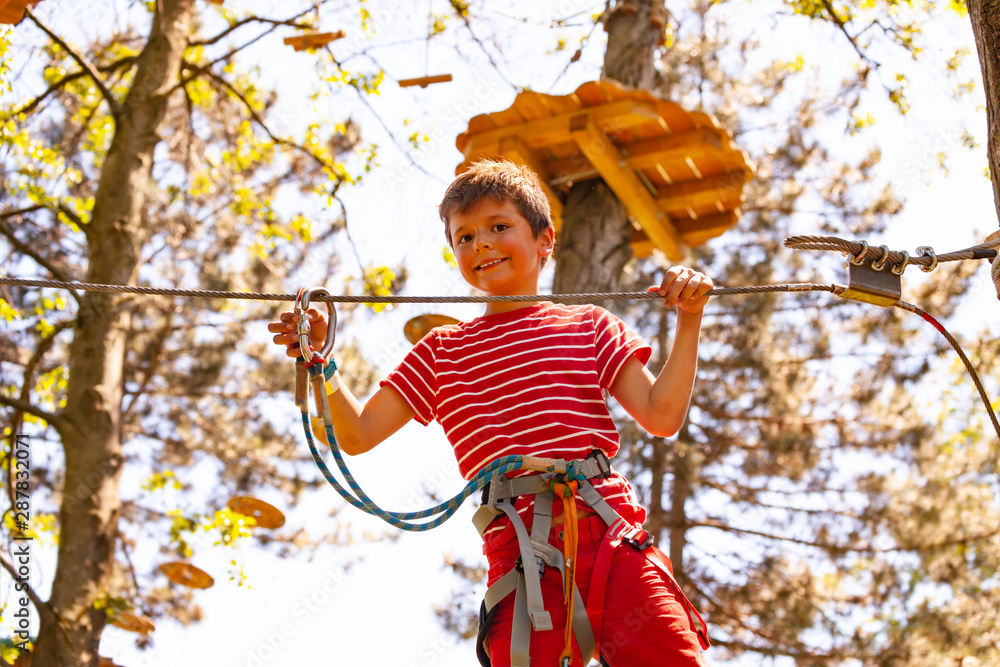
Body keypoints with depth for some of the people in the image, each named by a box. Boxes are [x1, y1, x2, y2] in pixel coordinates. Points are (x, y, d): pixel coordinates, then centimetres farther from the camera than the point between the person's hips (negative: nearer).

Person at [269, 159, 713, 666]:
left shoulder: (588, 327, 17)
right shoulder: (441, 352, 20)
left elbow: (661, 416, 7)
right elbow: (357, 434, 16)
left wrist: (688, 323, 0)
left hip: (610, 537, 0)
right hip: (517, 557, 1)